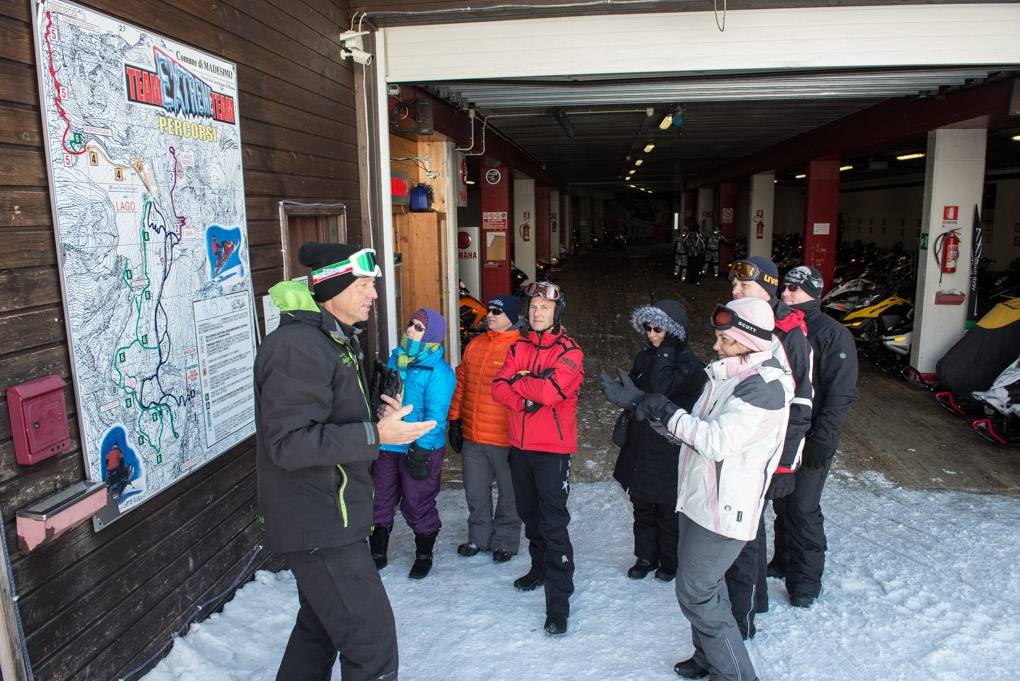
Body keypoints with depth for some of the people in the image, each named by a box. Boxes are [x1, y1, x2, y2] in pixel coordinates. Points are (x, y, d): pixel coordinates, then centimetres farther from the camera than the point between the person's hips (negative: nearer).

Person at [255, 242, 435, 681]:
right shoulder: (297, 347, -22)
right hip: (319, 526, -11)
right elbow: (289, 444, -27)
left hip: (326, 517, 11)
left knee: (320, 627, 25)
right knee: (372, 643, -3)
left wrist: (383, 418, 5)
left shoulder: (332, 340, 13)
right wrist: (375, 435, -27)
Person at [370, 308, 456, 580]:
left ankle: (424, 556, 29)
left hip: (420, 449, -6)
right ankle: (378, 553, 34)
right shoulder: (396, 357, 6)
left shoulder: (438, 371, -16)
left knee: (417, 505, 8)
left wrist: (421, 451, -21)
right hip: (387, 446, 7)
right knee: (381, 501, 16)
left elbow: (435, 416, -19)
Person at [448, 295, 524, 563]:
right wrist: (455, 420, 12)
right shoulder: (475, 345, 8)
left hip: (505, 439, -6)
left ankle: (505, 541, 29)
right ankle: (479, 536, 36)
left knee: (509, 493, 11)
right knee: (475, 492, 18)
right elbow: (461, 383, 14)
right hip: (472, 437, 6)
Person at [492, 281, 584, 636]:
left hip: (553, 448, -6)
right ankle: (540, 568, 42)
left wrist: (519, 381, -9)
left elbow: (550, 391, -24)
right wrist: (526, 400, -17)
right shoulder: (519, 347, 8)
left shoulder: (569, 351, -9)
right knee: (529, 514, 21)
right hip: (521, 446, 6)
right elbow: (499, 388, -1)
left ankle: (558, 603, 0)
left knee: (553, 523, -6)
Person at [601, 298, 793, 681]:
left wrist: (664, 411, -19)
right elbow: (692, 429, 12)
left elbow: (717, 441, -27)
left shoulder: (766, 386, -19)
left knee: (696, 593, -2)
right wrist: (638, 402, 4)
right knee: (704, 586, 21)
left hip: (724, 509, -9)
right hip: (698, 499, 9)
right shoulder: (725, 375, 10)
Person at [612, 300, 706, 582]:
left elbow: (661, 388, -30)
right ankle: (645, 557, 32)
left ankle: (670, 562, 27)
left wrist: (666, 351, -22)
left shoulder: (689, 365, -14)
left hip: (669, 451, -6)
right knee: (643, 507, 17)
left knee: (668, 510, 8)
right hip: (641, 447, 6)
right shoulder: (645, 357, 7)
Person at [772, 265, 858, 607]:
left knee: (803, 509, 0)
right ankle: (783, 562, 33)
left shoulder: (833, 334, -11)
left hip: (810, 441, -6)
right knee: (782, 504, 16)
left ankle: (805, 578, 15)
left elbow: (840, 395, -15)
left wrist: (820, 441, -19)